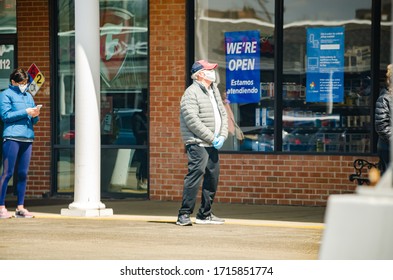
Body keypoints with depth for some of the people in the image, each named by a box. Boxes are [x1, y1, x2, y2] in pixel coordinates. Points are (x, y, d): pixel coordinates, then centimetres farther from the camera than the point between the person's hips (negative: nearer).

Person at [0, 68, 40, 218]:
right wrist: (26, 112, -11)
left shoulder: (28, 96, 20)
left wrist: (35, 115, -3)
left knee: (23, 173, 4)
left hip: (27, 138, 6)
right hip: (12, 137, -6)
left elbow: (34, 121, 21)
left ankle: (20, 207, 8)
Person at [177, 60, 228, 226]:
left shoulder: (214, 91, 18)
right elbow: (192, 120, -18)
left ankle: (205, 214, 22)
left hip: (213, 144, 9)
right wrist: (212, 138, -16)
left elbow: (223, 114, 19)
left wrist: (222, 136, 2)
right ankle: (184, 214, -16)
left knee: (212, 177, 11)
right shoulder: (192, 93, -10)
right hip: (198, 143, -9)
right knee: (195, 174, -16)